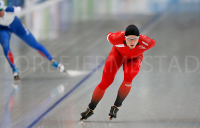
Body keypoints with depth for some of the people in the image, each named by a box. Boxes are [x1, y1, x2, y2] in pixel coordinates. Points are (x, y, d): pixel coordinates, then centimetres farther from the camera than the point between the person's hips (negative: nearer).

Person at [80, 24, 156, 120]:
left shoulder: (145, 43, -37)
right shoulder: (116, 38, -38)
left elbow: (152, 43, -11)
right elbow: (109, 36, -12)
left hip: (134, 58, 0)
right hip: (118, 53, 0)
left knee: (128, 77, -30)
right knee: (106, 81, -10)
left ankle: (116, 106, -10)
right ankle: (90, 109, 10)